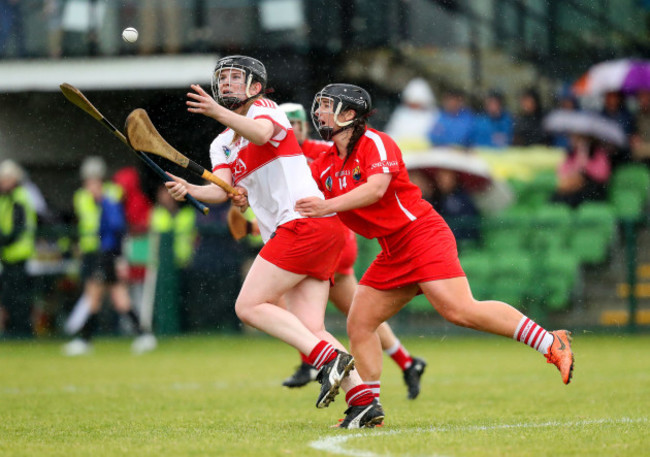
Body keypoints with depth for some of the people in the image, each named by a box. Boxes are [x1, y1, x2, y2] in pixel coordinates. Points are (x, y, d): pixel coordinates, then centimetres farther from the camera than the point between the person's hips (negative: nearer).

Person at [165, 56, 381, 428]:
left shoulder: (264, 108, 1)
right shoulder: (222, 145, 23)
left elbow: (261, 134, -25)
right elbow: (222, 190, 4)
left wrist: (219, 112, -42)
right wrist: (190, 191, -17)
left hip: (304, 223, -9)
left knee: (250, 306, -13)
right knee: (309, 329, -1)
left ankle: (328, 357, -22)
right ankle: (364, 399, -9)